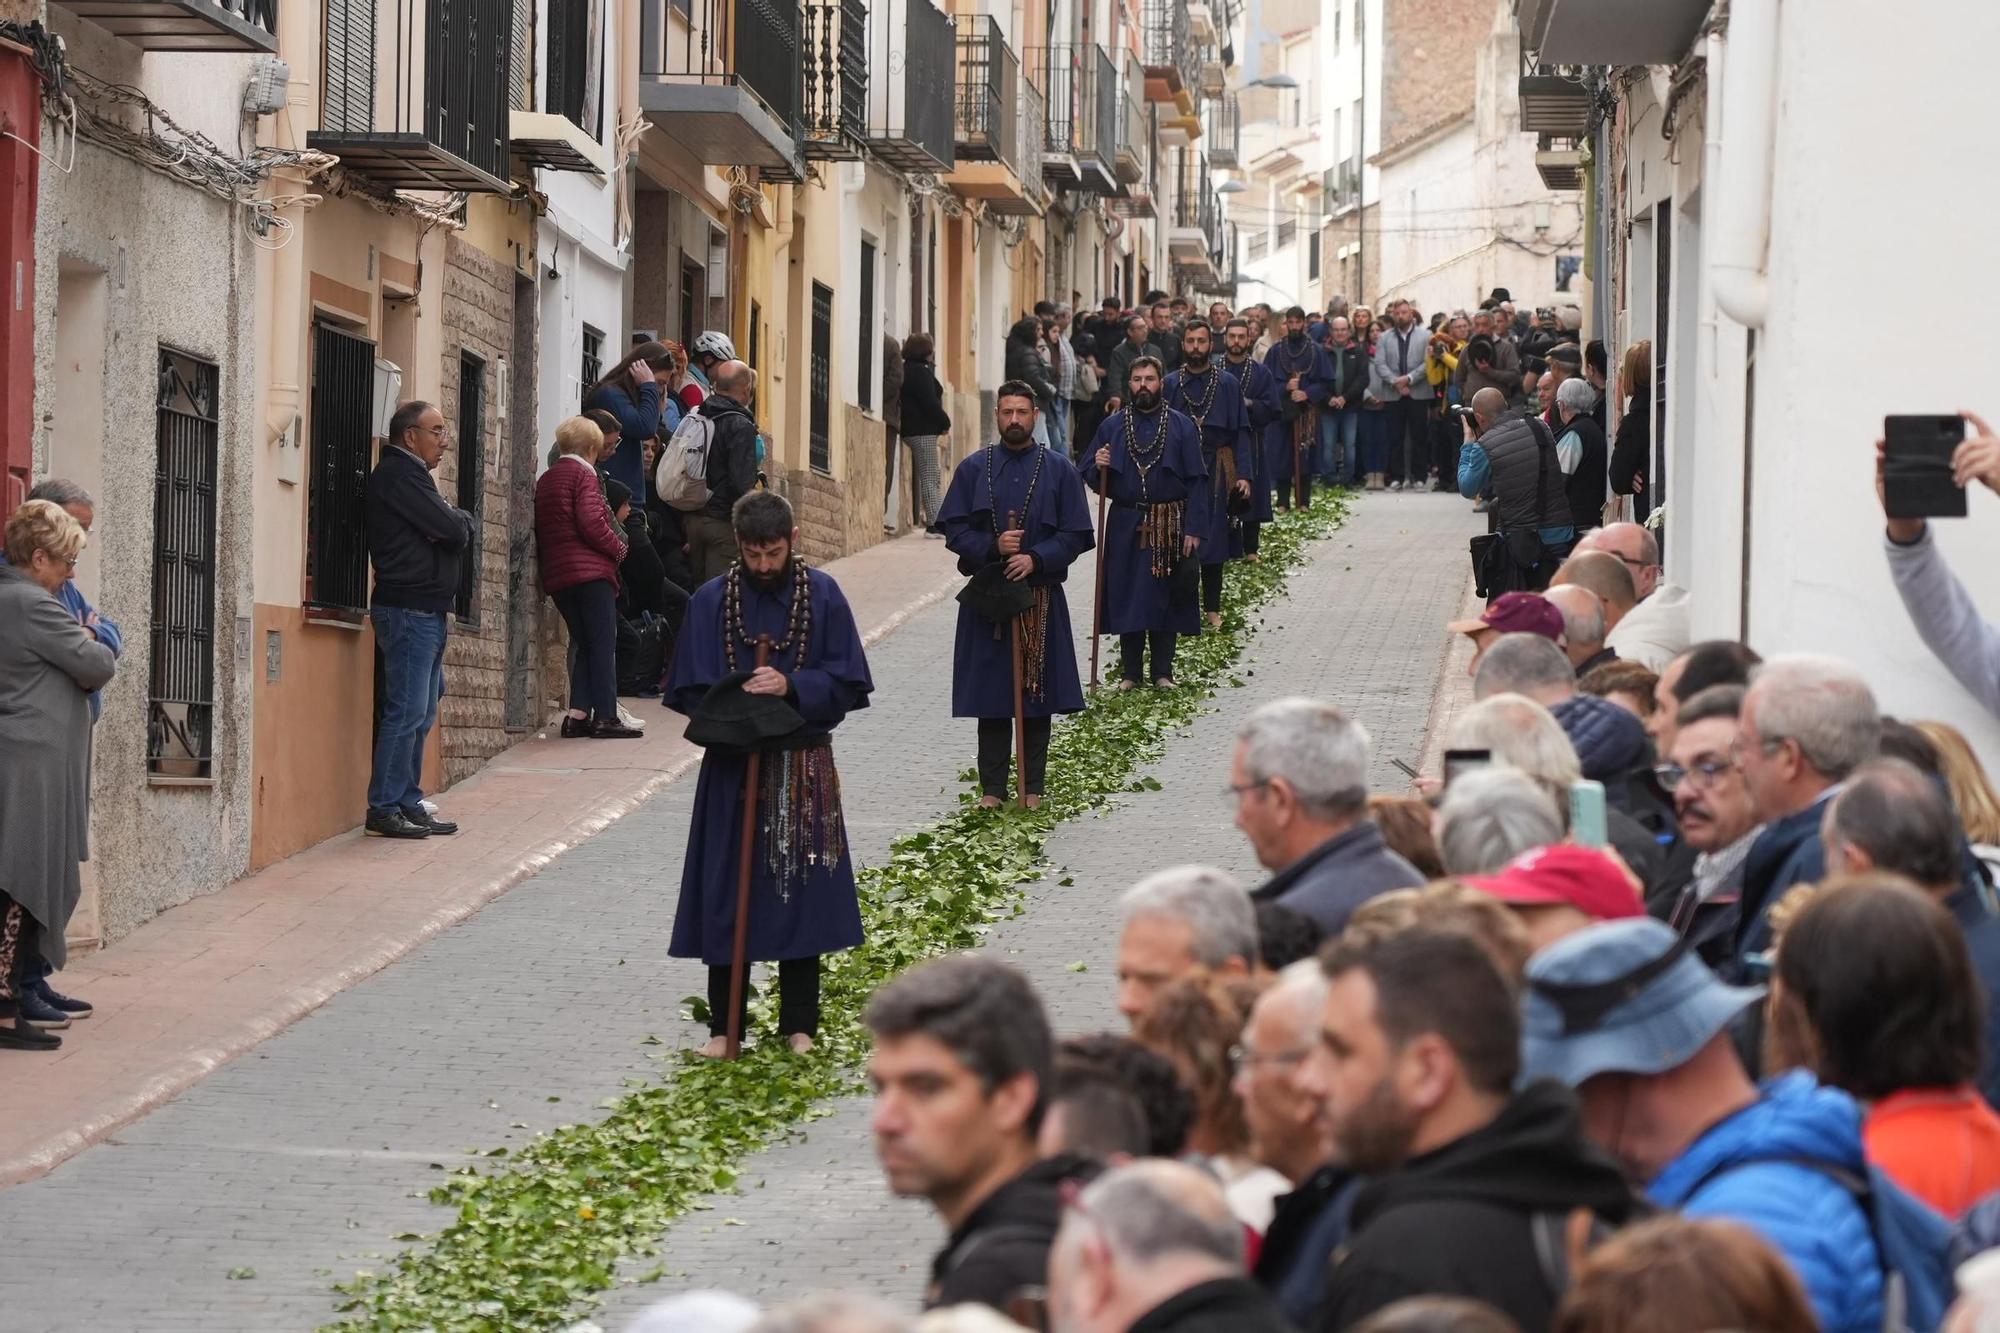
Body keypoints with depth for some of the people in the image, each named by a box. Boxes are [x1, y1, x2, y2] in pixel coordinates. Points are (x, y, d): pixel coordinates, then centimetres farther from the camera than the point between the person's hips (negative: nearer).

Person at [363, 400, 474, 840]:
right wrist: (457, 523, 5)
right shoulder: (398, 475, -11)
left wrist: (454, 525, -7)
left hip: (428, 611, 11)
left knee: (420, 715, 11)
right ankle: (385, 808, -8)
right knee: (407, 711, -10)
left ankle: (409, 804, 15)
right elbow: (454, 530, -17)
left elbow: (458, 531, 15)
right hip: (408, 609, -11)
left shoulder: (411, 474, 22)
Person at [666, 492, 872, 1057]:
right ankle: (723, 1026, 10)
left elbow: (849, 681, -1)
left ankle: (799, 1025, 12)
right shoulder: (711, 601, 0)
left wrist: (792, 686, -17)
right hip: (731, 766, 0)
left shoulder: (822, 596, -1)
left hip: (803, 768, 0)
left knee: (799, 893, 3)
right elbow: (689, 688, 3)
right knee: (726, 896, 1)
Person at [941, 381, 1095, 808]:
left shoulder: (1059, 469, 3)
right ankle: (992, 788, 8)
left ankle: (1032, 788, 11)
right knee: (991, 696, 2)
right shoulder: (973, 469, 5)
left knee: (1038, 691, 3)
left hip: (1041, 598, 0)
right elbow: (954, 530, 2)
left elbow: (1076, 535, 0)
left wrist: (1036, 559, -15)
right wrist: (993, 547, -16)